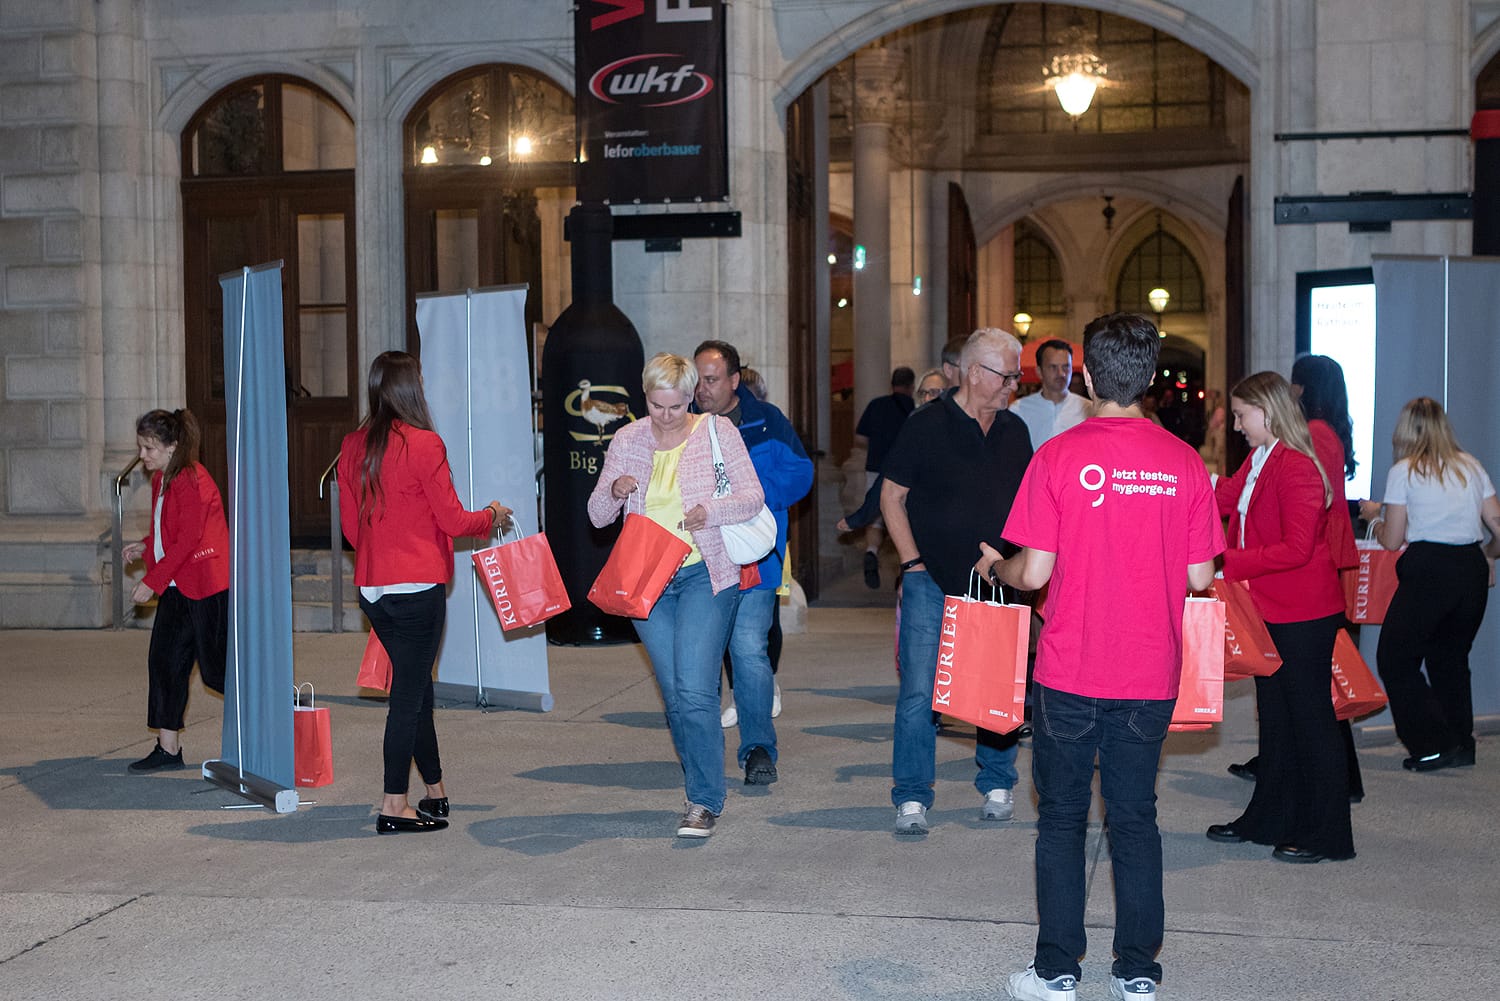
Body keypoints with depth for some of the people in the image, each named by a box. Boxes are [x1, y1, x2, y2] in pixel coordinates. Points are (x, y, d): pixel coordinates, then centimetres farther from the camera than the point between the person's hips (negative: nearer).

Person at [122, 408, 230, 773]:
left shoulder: (191, 480, -18)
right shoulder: (161, 479, 12)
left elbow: (187, 538, -21)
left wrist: (152, 581, -20)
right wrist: (145, 547, 5)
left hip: (207, 585, -9)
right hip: (177, 586, 9)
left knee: (217, 668, -2)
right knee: (164, 659, 4)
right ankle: (168, 749, 8)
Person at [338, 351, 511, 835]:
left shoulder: (353, 446, 6)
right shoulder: (423, 444, -12)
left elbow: (350, 526, 12)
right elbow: (452, 520, -8)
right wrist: (492, 515, 11)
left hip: (372, 589, 7)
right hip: (417, 587, -7)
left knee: (415, 685, 17)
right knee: (409, 693, -1)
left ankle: (435, 791, 28)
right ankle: (394, 805, 2)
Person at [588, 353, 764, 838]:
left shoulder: (717, 431, -1)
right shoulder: (627, 440, 6)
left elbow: (753, 496, -3)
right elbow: (597, 515, 8)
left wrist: (711, 511, -22)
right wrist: (613, 492, -15)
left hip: (705, 575, -4)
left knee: (695, 692, -14)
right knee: (674, 698, 7)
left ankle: (703, 802, -6)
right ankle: (705, 788, 22)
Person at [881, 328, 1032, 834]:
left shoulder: (1014, 430, 9)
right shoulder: (926, 426, -5)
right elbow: (892, 497, -1)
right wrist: (913, 563, -6)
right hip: (932, 582, -4)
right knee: (920, 691, -7)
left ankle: (997, 786, 23)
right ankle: (912, 798, 1)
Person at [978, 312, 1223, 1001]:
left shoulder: (1057, 456, -11)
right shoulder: (1185, 462, -3)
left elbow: (1034, 573, -11)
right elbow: (1200, 577, -1)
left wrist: (995, 565, 11)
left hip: (1071, 673, -2)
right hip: (1152, 677, 2)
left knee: (1062, 817, 10)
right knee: (1135, 818, 13)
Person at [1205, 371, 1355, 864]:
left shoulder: (1297, 467, -20)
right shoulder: (1257, 463, 10)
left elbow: (1296, 549, -24)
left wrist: (1229, 562, -23)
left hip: (1303, 617, -10)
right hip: (1270, 611, 10)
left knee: (1310, 718, -1)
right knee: (1274, 716, 17)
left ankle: (1327, 835, 9)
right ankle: (1269, 818, 29)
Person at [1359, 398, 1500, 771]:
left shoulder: (1403, 472, -2)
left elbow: (1392, 541, -1)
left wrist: (1374, 515, 19)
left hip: (1428, 570, -6)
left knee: (1395, 660, 6)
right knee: (1451, 658, 19)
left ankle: (1434, 745, 1)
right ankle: (1461, 743, 19)